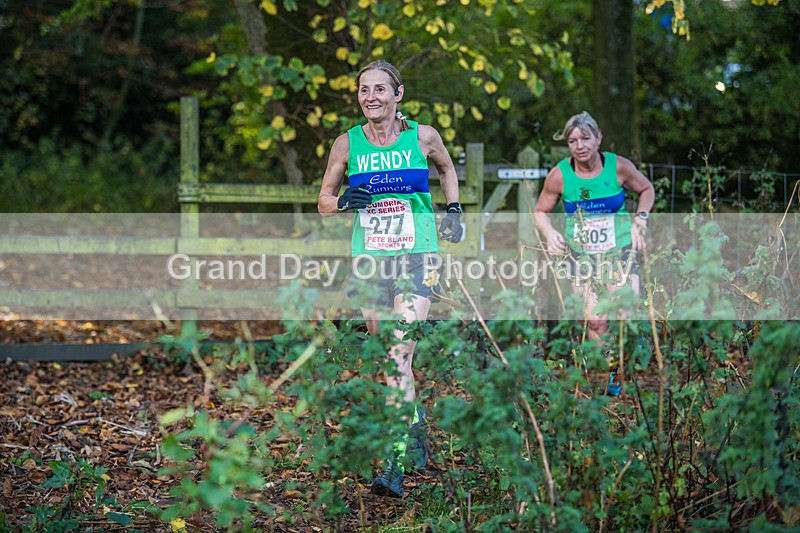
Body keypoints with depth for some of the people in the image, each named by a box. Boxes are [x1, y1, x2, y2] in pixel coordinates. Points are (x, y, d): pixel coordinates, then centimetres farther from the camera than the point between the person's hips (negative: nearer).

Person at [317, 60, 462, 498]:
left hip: (417, 256, -3)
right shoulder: (347, 144, 3)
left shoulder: (422, 136, 0)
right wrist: (344, 201, -10)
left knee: (401, 352, -17)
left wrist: (453, 209, 11)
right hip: (369, 259, 3)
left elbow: (447, 169, 22)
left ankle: (396, 464, -20)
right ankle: (414, 429, 33)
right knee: (385, 355, 8)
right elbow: (323, 203, 11)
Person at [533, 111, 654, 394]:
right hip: (580, 255, 0)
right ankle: (608, 374, 16)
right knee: (595, 322, -5)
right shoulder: (560, 174, -8)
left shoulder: (619, 166, -8)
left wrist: (640, 221, 0)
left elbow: (646, 190, 12)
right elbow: (540, 211, 7)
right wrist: (550, 233, -11)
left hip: (620, 251, 0)